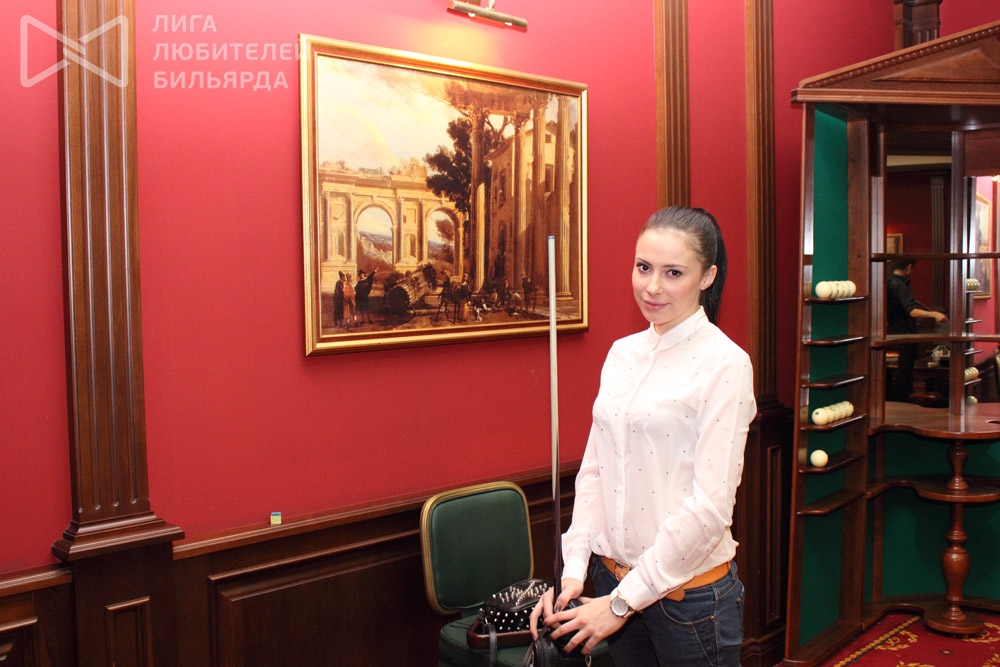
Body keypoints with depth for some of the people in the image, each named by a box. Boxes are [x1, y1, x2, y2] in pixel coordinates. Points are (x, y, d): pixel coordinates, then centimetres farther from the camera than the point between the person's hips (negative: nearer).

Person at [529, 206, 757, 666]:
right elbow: (594, 470, 6)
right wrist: (573, 571, -4)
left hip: (689, 589, -5)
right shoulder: (621, 354, 4)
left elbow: (710, 506, -18)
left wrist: (623, 602, -15)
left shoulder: (725, 364, -14)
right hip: (612, 576, 5)